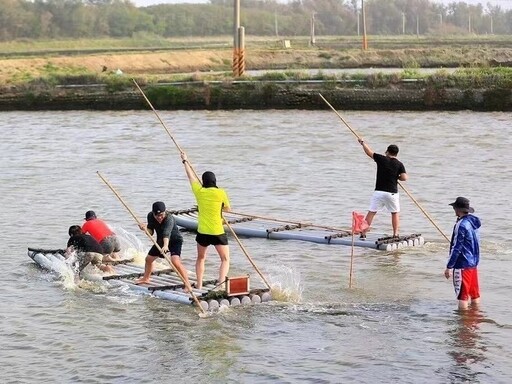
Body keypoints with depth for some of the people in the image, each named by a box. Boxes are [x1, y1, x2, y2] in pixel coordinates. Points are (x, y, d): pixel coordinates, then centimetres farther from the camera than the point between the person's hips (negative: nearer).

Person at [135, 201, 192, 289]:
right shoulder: (150, 216, -16)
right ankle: (146, 278, 45)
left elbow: (166, 233, -52)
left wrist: (165, 246, -69)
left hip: (175, 240, -7)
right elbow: (150, 232, -9)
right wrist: (145, 228, -32)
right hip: (161, 241, 7)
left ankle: (187, 284, -26)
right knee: (148, 258, 18)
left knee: (175, 261, -29)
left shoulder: (169, 219, -35)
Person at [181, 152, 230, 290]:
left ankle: (199, 286, 21)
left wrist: (185, 161, 31)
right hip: (218, 232, -3)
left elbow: (191, 176, 16)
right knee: (225, 259, 6)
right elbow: (227, 209, 8)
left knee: (201, 258, 23)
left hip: (202, 232, 3)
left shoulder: (199, 191, -1)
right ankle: (221, 282, -14)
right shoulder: (221, 193, -8)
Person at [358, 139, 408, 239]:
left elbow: (369, 152, 6)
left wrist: (363, 143, 22)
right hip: (392, 193, 0)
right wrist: (396, 177, 11)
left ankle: (363, 233, 3)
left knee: (371, 212, 4)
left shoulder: (381, 159, -3)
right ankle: (395, 234, 9)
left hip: (379, 192, 0)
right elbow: (404, 178, -11)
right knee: (395, 213, 15)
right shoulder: (399, 164, -2)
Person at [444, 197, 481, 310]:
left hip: (463, 264, -9)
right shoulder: (474, 222, 9)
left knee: (462, 296, -3)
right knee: (474, 294, 15)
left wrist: (449, 266, -14)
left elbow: (456, 248, -18)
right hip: (474, 262, 9)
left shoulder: (461, 225, -18)